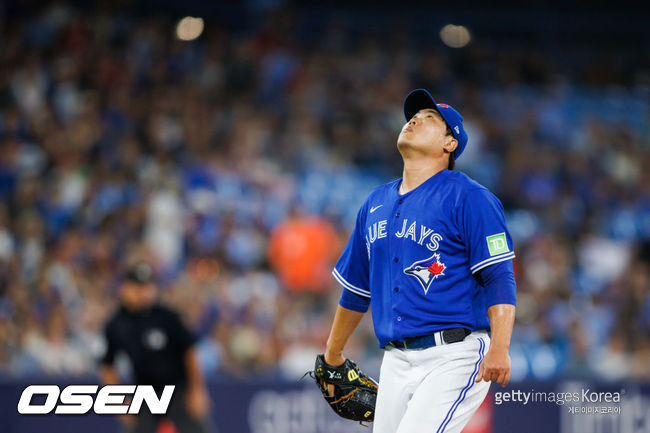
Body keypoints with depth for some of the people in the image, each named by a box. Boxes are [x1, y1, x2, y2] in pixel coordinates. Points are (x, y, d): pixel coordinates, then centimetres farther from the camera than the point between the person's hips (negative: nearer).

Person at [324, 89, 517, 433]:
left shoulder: (469, 198, -3)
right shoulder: (376, 204, 18)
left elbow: (500, 279, -11)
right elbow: (356, 287, 30)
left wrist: (499, 348, -24)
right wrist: (332, 355, 36)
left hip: (455, 356, -7)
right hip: (396, 362, 7)